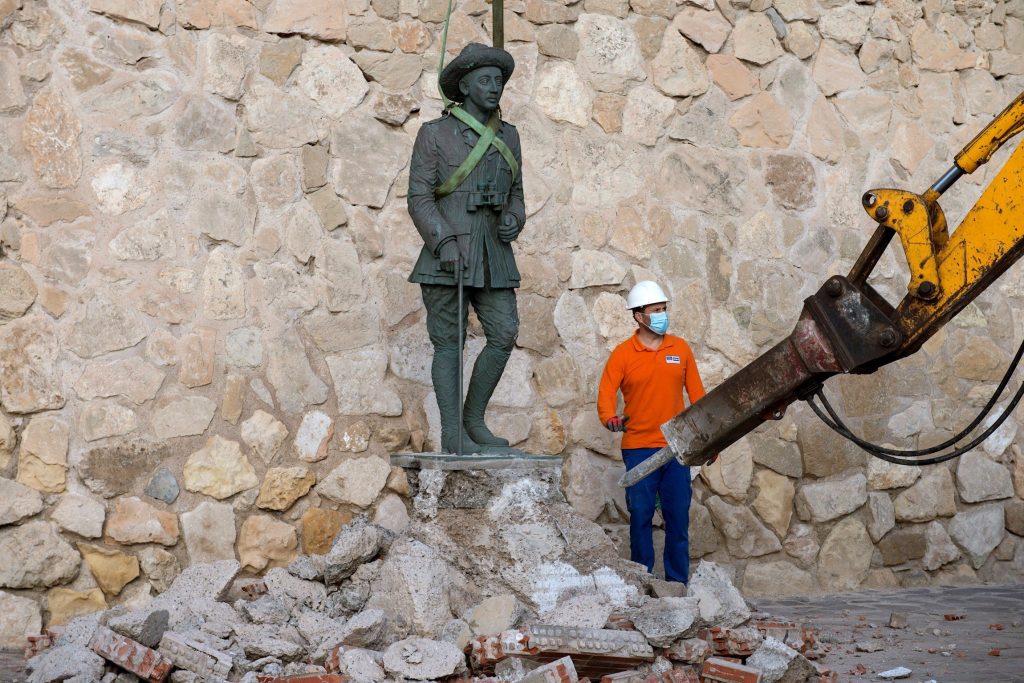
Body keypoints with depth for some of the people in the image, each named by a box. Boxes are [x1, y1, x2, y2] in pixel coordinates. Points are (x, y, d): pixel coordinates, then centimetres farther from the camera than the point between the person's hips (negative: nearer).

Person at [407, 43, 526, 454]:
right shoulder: (434, 134, -2)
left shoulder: (507, 136, 12)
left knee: (504, 336, -4)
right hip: (447, 256, -5)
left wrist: (513, 220, -5)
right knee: (448, 343, -1)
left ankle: (474, 420, 11)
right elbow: (419, 197, -7)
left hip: (493, 255, 5)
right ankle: (451, 434, 4)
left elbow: (515, 194, 18)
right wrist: (444, 244, -20)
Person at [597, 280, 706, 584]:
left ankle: (678, 582, 10)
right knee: (640, 516, 2)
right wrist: (610, 418, -29)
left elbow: (696, 393, 12)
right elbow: (606, 392, -8)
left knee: (678, 517, 3)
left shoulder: (680, 348, 8)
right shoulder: (623, 353, 0)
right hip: (638, 448, -2)